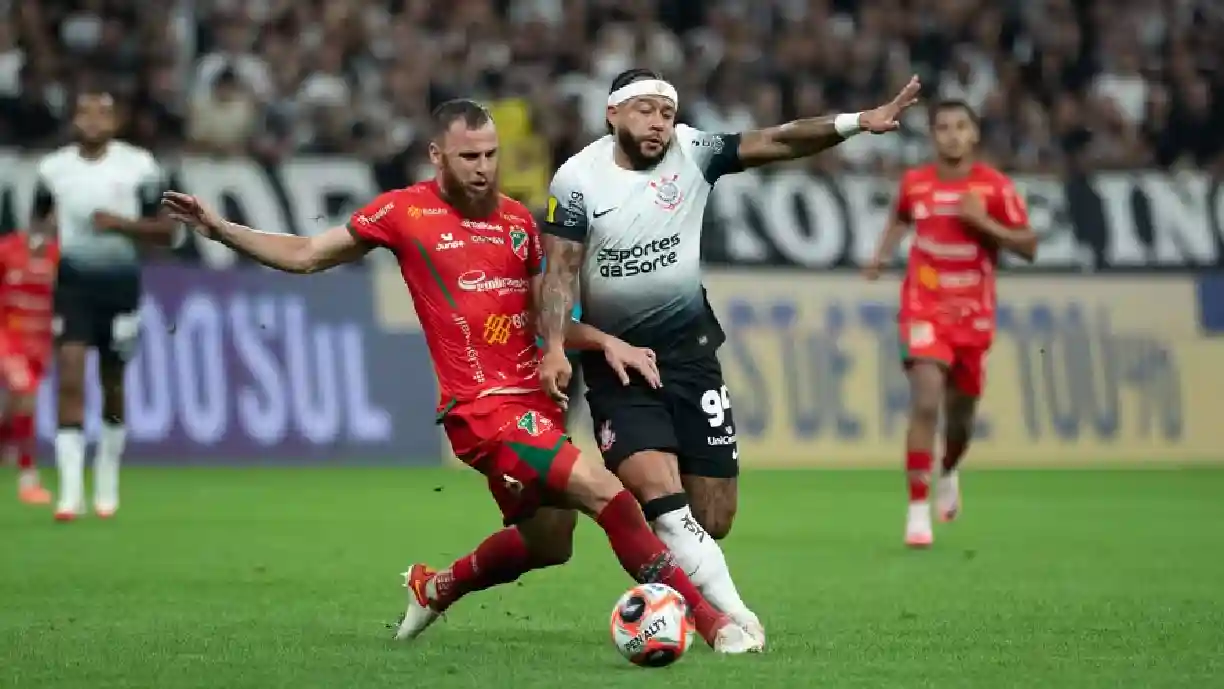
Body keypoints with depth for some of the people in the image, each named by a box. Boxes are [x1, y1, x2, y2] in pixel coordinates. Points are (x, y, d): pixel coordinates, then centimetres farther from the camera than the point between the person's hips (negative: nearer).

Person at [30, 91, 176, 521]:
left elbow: (166, 231, 0)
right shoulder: (53, 168, 4)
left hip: (120, 281, 0)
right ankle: (70, 492, -18)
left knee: (112, 385, 10)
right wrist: (43, 232, -7)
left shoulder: (138, 166, -3)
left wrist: (122, 224, -17)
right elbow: (38, 223, 17)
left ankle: (107, 482, 30)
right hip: (72, 280, 0)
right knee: (70, 380, -14)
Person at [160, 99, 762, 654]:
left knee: (545, 546, 15)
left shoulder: (518, 221, 13)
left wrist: (606, 342, 3)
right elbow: (304, 255, 10)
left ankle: (437, 587, 43)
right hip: (482, 408, -7)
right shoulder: (406, 211, 0)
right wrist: (218, 228, 4)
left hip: (536, 400, 7)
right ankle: (711, 621, -20)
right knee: (604, 492, -21)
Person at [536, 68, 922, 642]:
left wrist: (856, 122, -18)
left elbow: (775, 143, -7)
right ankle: (733, 616, -21)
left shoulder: (691, 152, -1)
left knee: (713, 518, -2)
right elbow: (560, 270, -9)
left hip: (689, 350, 3)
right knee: (658, 490, -23)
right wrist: (555, 347, -22)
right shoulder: (578, 179, -7)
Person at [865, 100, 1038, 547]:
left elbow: (1028, 247, -7)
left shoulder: (996, 187, -6)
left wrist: (983, 222, -19)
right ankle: (917, 511, -16)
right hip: (924, 309, -1)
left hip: (972, 316, 1)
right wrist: (882, 254, 9)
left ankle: (949, 474, 48)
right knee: (925, 403, -20)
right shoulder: (915, 183, 1)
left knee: (960, 414, 13)